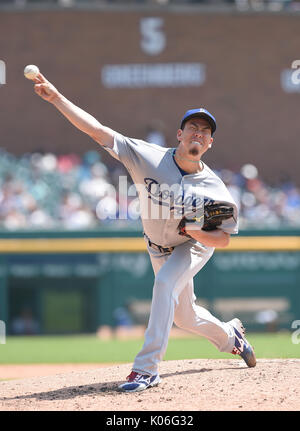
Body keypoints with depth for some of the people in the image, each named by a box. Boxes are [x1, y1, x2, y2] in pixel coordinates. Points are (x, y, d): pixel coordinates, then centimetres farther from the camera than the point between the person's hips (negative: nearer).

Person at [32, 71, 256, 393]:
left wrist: (195, 231, -39)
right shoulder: (148, 158, -27)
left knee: (165, 282, -31)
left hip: (195, 245, -4)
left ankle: (147, 367, -29)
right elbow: (97, 130, -33)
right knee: (183, 315, 16)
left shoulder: (215, 189, -29)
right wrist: (56, 97, -42)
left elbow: (224, 239, -18)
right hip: (159, 247, 4)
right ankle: (230, 336, 49)